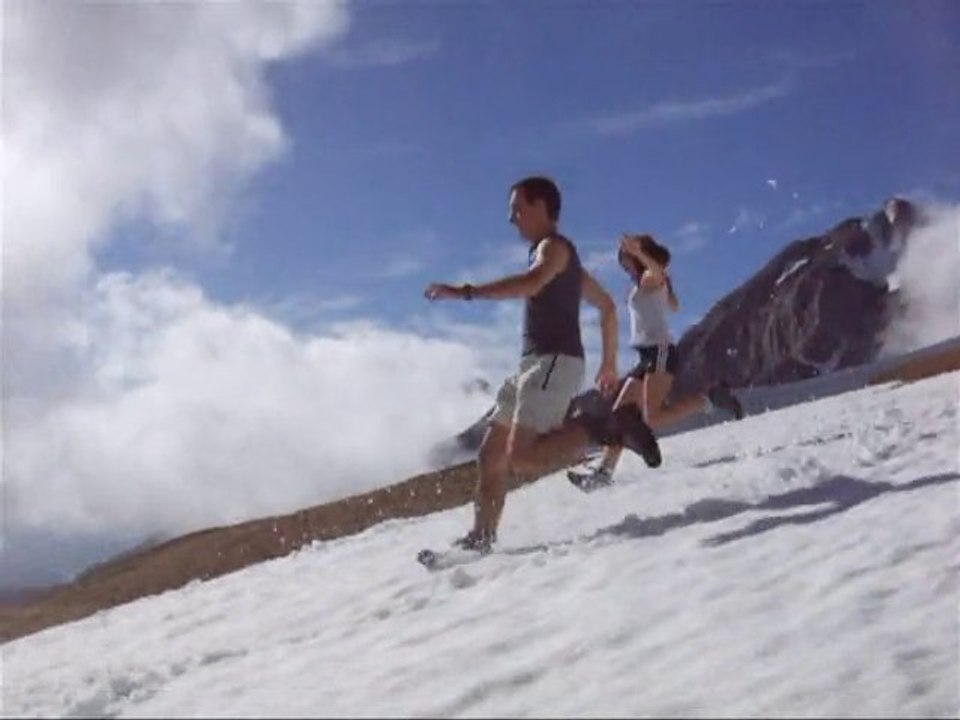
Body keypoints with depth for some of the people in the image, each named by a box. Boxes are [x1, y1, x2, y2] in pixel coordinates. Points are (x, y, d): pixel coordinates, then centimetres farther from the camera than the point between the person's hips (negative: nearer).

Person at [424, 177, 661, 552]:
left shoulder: (554, 247, -4)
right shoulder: (553, 256, 25)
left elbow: (531, 282, -28)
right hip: (536, 364, 10)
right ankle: (481, 538, 9)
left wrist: (463, 292, -30)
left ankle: (604, 425, -15)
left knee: (521, 458, -22)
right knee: (491, 454, 7)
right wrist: (609, 364, 27)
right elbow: (607, 306, 30)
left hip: (554, 362, -10)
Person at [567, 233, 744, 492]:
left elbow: (657, 270, -31)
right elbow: (674, 305, 35)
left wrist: (639, 252, -52)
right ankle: (604, 471, 5)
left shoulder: (651, 279, -5)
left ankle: (708, 399, -10)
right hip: (648, 355, 10)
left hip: (659, 351, -10)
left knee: (653, 418, -19)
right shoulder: (644, 285, 21)